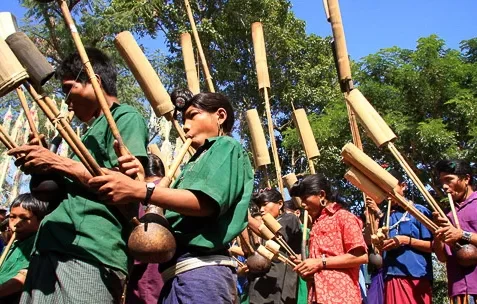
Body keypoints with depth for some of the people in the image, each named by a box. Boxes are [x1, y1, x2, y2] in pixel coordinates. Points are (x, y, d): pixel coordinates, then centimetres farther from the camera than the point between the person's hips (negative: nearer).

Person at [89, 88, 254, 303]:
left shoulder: (227, 147, 3)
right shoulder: (196, 162, 28)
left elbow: (207, 203, -16)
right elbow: (175, 215, 17)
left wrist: (140, 190, -22)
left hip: (202, 269, -9)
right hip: (177, 271, 9)